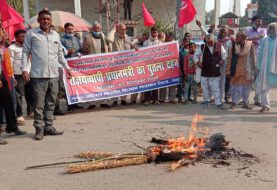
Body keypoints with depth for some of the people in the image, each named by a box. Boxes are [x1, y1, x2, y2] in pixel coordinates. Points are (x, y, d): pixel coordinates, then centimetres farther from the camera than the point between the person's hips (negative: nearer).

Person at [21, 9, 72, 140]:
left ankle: (49, 127, 19)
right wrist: (24, 69, -7)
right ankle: (39, 129, 10)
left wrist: (67, 67, 19)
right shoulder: (31, 33, 2)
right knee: (39, 104, -1)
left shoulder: (56, 35, 15)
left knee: (51, 104, 10)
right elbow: (25, 52, 1)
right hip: (38, 75, -4)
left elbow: (60, 53, 22)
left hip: (54, 75, 4)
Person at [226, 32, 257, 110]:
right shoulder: (234, 45, -3)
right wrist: (228, 70, -4)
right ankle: (234, 102, 17)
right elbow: (230, 58, -2)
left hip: (247, 70, 1)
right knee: (235, 86, 3)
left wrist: (254, 69, 3)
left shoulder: (250, 45, -3)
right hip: (236, 70, -1)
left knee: (246, 87, 10)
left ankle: (245, 103, 24)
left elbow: (253, 58, 2)